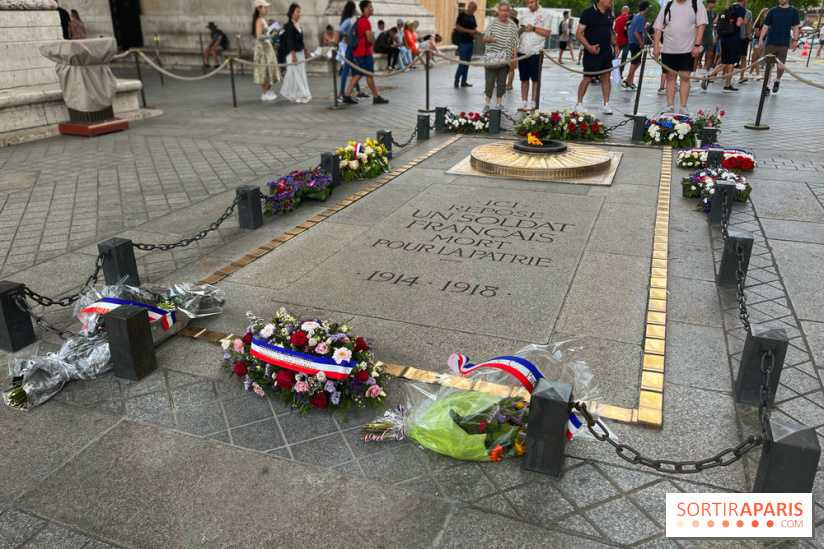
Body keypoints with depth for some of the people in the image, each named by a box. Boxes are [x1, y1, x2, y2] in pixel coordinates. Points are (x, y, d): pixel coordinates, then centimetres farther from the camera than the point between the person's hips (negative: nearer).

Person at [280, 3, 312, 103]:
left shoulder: (298, 25, 12)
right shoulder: (289, 26, -12)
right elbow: (290, 42, -17)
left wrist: (306, 51, 22)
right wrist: (293, 55, -23)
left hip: (300, 52, 9)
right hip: (293, 53, -9)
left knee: (301, 73, 10)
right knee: (295, 74, -5)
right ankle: (300, 95, -3)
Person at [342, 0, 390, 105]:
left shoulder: (359, 21, 17)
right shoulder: (366, 21, -14)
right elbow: (369, 38, -19)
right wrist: (373, 42, 1)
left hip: (358, 52, 9)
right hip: (365, 52, -9)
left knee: (357, 75, 10)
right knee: (370, 75, -2)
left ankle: (347, 96, 5)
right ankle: (376, 98, 5)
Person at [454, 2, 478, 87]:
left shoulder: (472, 17, 16)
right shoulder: (462, 15, -4)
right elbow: (457, 27, -13)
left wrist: (475, 31, -1)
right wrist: (468, 31, -19)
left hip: (471, 42, 7)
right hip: (463, 43, -7)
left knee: (467, 63, 7)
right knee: (462, 63, -7)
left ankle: (463, 82, 12)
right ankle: (456, 81, 4)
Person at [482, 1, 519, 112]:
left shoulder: (513, 26, 7)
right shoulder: (493, 23, 4)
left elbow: (515, 44, 7)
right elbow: (484, 38, 5)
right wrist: (490, 38, -18)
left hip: (505, 59, 2)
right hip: (491, 57, -1)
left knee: (502, 82, 6)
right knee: (489, 81, -1)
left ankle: (499, 103, 15)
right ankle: (487, 103, 6)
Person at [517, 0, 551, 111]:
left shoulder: (544, 15, 1)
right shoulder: (524, 15, 15)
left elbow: (548, 33, -6)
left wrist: (533, 28, -13)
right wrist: (521, 30, -5)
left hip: (536, 51, -4)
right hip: (523, 51, 4)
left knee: (535, 79, 0)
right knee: (524, 78, 7)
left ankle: (533, 103, 3)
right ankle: (524, 102, 13)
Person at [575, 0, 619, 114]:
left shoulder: (609, 13, 12)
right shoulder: (588, 12, -8)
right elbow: (578, 34, -12)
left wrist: (615, 45, 10)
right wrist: (588, 47, -22)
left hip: (607, 52, 6)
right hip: (592, 52, -6)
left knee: (606, 77, 6)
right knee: (587, 78, -3)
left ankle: (606, 105, 12)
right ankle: (578, 104, 11)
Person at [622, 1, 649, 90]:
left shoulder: (636, 16, 11)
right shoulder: (641, 18, -16)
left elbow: (630, 30, 18)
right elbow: (636, 33, -23)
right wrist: (642, 43, -16)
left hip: (631, 42, 9)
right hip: (635, 43, -9)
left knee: (637, 62, 15)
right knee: (634, 64, -1)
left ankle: (627, 82, 15)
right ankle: (630, 85, 5)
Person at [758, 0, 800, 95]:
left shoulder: (793, 11, 7)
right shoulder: (773, 11, 7)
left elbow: (795, 27, 8)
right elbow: (766, 26, 8)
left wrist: (795, 40, 0)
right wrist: (761, 39, -2)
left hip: (784, 44, 0)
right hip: (771, 43, 0)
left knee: (780, 67, -2)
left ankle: (777, 80, 27)